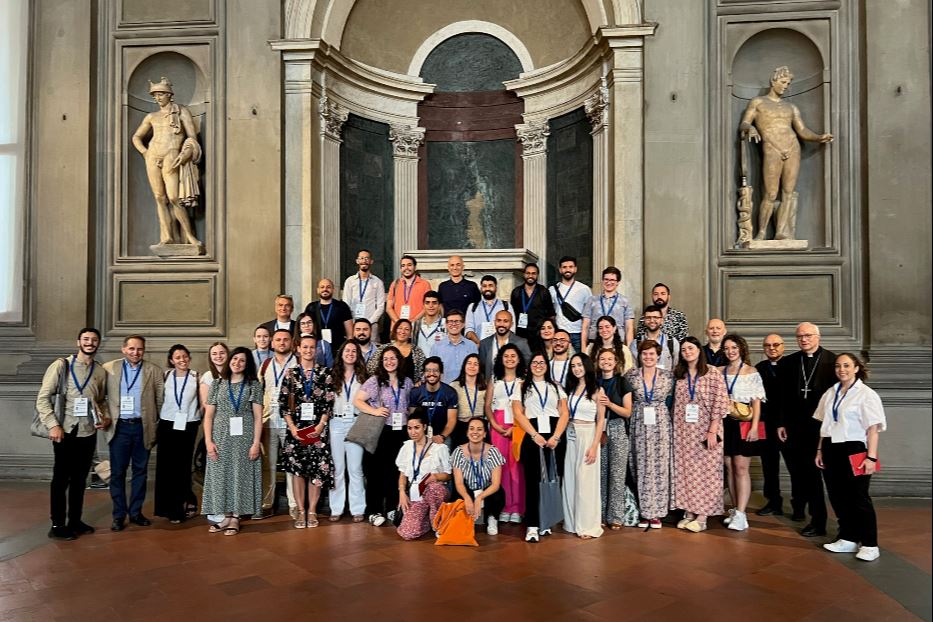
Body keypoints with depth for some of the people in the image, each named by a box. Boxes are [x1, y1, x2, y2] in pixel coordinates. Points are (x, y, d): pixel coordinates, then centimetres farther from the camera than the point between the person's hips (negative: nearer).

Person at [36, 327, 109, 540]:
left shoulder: (101, 372, 8)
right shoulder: (61, 365, -4)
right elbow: (43, 397, -8)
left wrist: (106, 417, -1)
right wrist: (53, 425, -16)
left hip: (89, 432, 4)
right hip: (66, 431, -4)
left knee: (79, 478, 13)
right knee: (61, 478, 3)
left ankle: (75, 521, 24)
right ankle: (57, 525, 13)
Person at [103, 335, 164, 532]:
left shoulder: (154, 371, 3)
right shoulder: (109, 368, 2)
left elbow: (160, 400, 6)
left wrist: (156, 425, 4)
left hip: (142, 427, 1)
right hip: (119, 427, -1)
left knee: (140, 471, 8)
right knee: (117, 472, 3)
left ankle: (135, 512, 19)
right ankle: (118, 515, 13)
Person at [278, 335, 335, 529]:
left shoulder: (325, 373, 5)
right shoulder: (291, 373, 7)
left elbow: (329, 402, 1)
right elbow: (283, 402, 3)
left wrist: (321, 425, -10)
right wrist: (291, 426, -7)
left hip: (318, 428, -1)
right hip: (296, 428, 1)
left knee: (317, 469, -1)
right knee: (297, 469, 1)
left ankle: (312, 511, 9)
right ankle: (301, 511, 11)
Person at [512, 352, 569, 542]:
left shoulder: (556, 387, 15)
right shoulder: (522, 387, 10)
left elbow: (564, 413, 7)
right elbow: (518, 413, 0)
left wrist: (556, 437, -7)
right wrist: (535, 435, -10)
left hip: (555, 438, 2)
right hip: (532, 437, -2)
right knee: (533, 480, -5)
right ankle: (532, 526, -4)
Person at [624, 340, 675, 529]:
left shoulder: (668, 376, 1)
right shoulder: (631, 375, 1)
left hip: (661, 425, 0)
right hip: (639, 426, 0)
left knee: (660, 467, 0)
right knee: (642, 468, 2)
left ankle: (657, 512, 10)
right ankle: (645, 512, 11)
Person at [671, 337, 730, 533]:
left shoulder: (712, 373, -5)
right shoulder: (679, 375, 8)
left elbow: (720, 402, -10)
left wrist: (713, 431, -15)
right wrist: (674, 428, 4)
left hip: (705, 429, -4)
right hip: (683, 431, 4)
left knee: (705, 471, 0)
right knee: (685, 471, 6)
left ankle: (702, 516, 6)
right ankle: (688, 512, 15)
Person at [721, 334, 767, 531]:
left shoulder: (751, 372, -1)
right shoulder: (720, 372, 10)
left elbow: (756, 402, -4)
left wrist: (754, 427, -13)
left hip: (743, 424, -4)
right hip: (725, 424, 4)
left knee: (741, 468, -7)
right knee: (729, 468, 8)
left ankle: (740, 514, -7)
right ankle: (736, 510, 17)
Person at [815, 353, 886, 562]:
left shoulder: (866, 394, -8)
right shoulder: (830, 393, 10)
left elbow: (873, 428, -11)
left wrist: (871, 457, -15)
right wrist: (820, 450, 12)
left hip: (854, 451, -6)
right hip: (832, 450, 6)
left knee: (859, 498, 1)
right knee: (837, 497, 10)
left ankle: (869, 545, 13)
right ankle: (848, 539, 23)